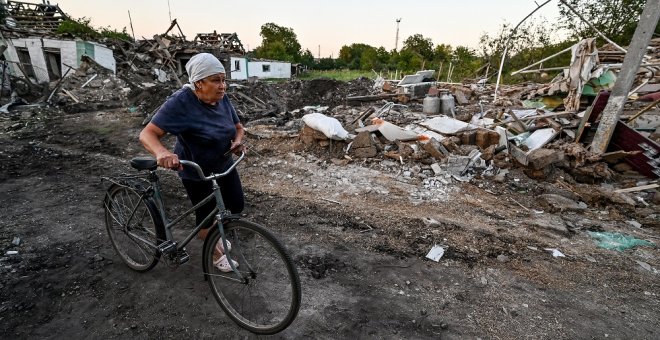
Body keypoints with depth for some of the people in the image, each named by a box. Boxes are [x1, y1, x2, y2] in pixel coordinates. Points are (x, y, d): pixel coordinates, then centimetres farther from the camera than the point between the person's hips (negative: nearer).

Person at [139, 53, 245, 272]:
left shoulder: (222, 99, -10)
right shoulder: (181, 102, -26)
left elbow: (238, 127, 2)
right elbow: (148, 133, -29)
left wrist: (238, 140, -22)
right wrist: (162, 152, -51)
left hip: (224, 165, 6)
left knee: (237, 206, 12)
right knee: (206, 215, 7)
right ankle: (217, 254, 35)